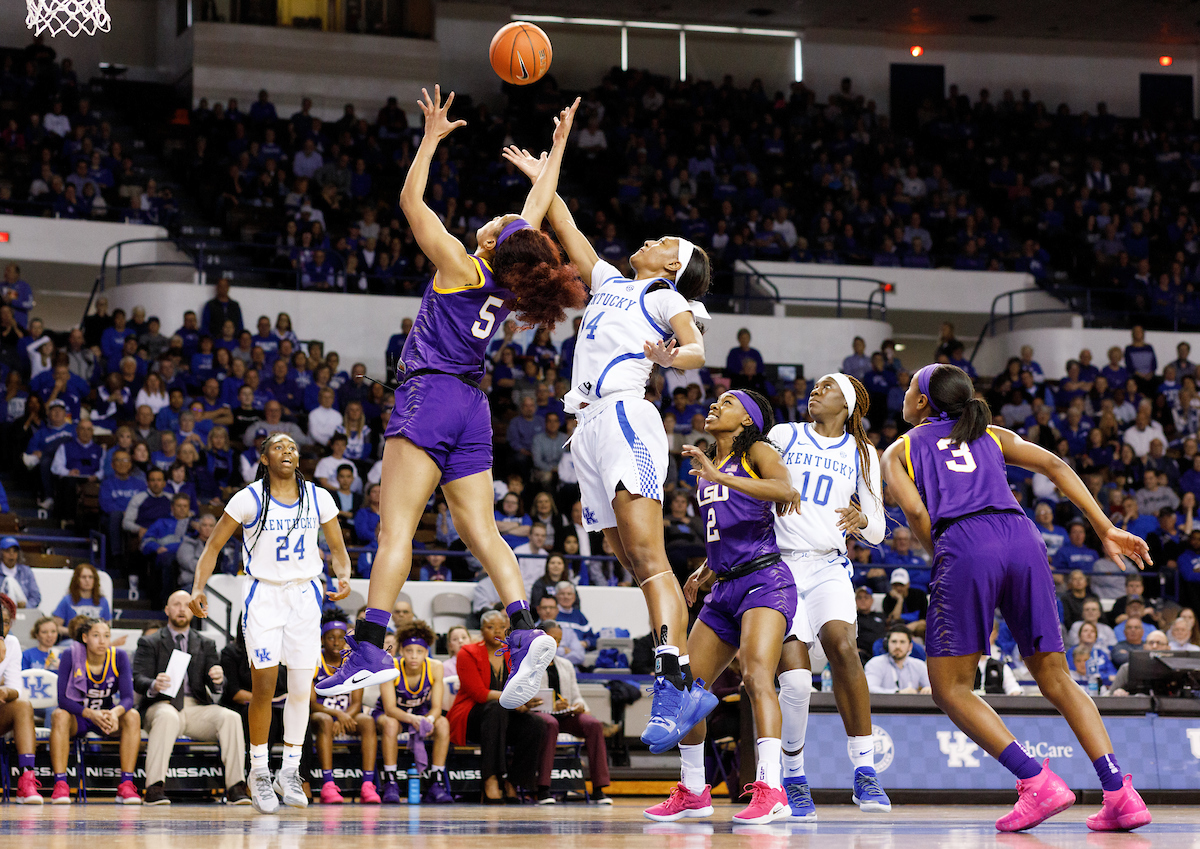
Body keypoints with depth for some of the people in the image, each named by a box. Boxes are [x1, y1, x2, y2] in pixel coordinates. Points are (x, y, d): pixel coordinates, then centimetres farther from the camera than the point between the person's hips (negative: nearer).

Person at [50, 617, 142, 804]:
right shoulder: (71, 656, -15)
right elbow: (63, 699, -20)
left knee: (133, 716, -29)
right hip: (77, 717, -2)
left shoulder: (119, 657, -10)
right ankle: (60, 785, -37)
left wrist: (115, 712, -41)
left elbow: (128, 697, -16)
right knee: (59, 716, -35)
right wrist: (90, 714, -38)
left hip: (107, 717, 2)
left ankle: (126, 785, -30)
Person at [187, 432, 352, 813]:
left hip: (304, 596, 3)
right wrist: (199, 588, -17)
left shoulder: (318, 498, 0)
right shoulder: (249, 499, -8)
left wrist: (344, 577, -12)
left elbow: (338, 549, 9)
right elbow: (213, 546, -2)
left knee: (301, 689, 2)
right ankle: (259, 772, 7)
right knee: (263, 688, -8)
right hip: (262, 595, -3)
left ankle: (289, 772, 16)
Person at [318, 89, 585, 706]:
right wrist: (558, 147, 28)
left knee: (395, 527, -13)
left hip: (430, 395, -7)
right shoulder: (516, 280, 6)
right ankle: (525, 631, -15)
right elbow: (537, 210, 21)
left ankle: (369, 648, -22)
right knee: (481, 532, 4)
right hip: (472, 407, 7)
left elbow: (410, 200, -6)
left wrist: (432, 138, 0)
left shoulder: (461, 268, -10)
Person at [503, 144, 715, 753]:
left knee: (648, 558, -20)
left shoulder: (664, 298, 9)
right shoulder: (609, 283, 29)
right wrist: (540, 177, 44)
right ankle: (688, 690, -6)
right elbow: (568, 233, 40)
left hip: (624, 416, -7)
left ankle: (674, 677, -32)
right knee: (637, 568, -2)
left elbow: (697, 350, -7)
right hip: (589, 427, 7)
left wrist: (670, 356, -29)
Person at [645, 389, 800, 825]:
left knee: (757, 675, -26)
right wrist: (703, 575, 15)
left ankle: (770, 789, -34)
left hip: (765, 579, -8)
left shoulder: (757, 451, 1)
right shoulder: (706, 467, 22)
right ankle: (693, 791, 19)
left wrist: (720, 477, -29)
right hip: (725, 589, 8)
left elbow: (784, 489, -22)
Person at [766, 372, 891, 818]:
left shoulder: (863, 454, 11)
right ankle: (792, 778, 4)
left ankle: (864, 771, -23)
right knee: (795, 676, -17)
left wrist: (862, 520, -13)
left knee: (842, 647, -27)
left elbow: (877, 531, 11)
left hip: (828, 567, 1)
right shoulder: (783, 435, 9)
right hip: (779, 566, 0)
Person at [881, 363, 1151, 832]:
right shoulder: (992, 436, 30)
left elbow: (915, 511, 3)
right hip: (1022, 538, 4)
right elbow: (1054, 465, 16)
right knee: (1056, 680, 10)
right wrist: (1106, 530, 11)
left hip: (964, 544, -4)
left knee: (950, 688, 6)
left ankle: (1037, 781, -10)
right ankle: (1119, 792, -7)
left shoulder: (899, 451, 22)